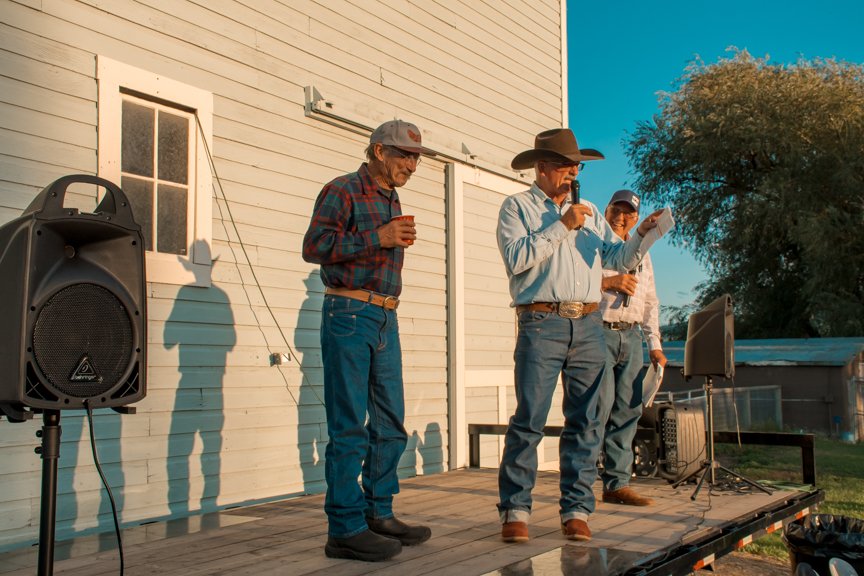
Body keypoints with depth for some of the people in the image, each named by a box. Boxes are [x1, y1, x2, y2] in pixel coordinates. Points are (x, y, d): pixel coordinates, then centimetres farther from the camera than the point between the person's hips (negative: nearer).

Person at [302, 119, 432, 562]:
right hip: (348, 314, -8)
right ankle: (345, 529, -1)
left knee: (390, 424, 9)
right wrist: (377, 237, -19)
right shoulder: (342, 190, -4)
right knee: (350, 427, -7)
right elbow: (314, 246, -15)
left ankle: (379, 516, 19)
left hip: (385, 319, 8)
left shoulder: (392, 202, 20)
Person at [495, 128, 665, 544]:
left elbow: (618, 258, 13)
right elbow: (516, 257, -10)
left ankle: (576, 510, 12)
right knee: (529, 420, -7)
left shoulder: (589, 213, 21)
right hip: (542, 323, -5)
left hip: (589, 325, 5)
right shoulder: (517, 207, 7)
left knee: (585, 422, 5)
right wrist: (562, 226, -9)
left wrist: (641, 235, -5)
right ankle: (515, 510, 2)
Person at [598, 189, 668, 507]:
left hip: (631, 336, 6)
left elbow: (650, 301, 24)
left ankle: (617, 484, 10)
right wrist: (608, 282, -15)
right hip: (599, 332, -6)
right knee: (599, 405, -12)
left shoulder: (641, 253, 23)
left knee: (628, 409, 4)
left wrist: (655, 344, 18)